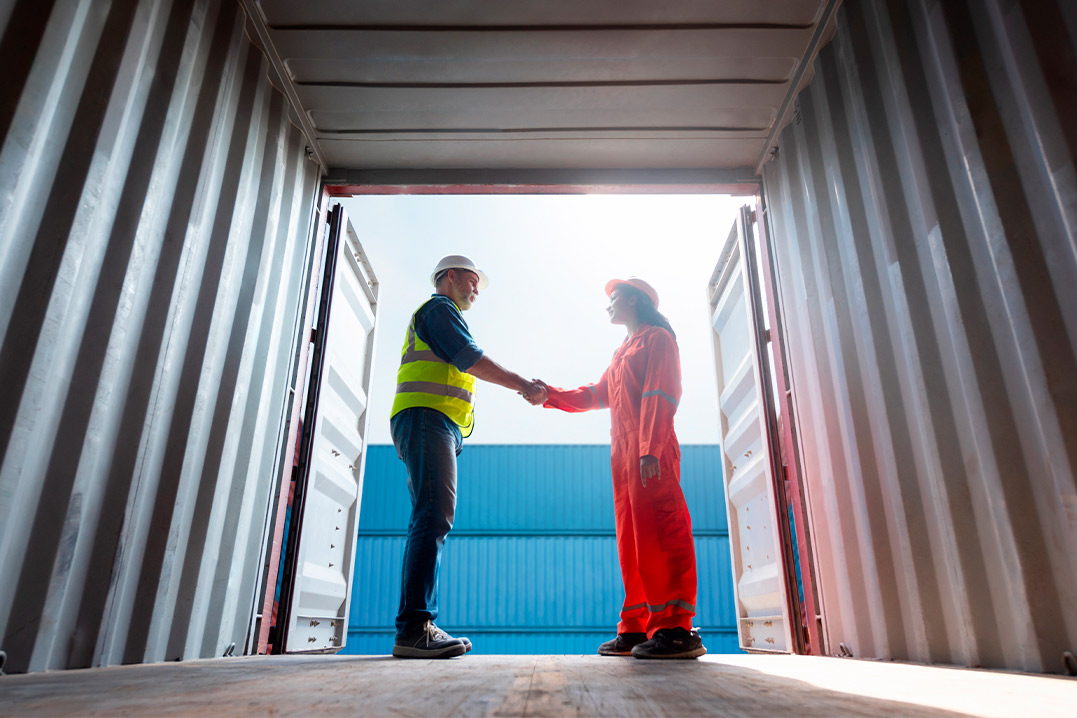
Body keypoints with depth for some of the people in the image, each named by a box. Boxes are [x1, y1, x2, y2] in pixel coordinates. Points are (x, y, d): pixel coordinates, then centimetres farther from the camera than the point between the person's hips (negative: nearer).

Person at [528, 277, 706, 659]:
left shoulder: (657, 339, 4)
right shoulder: (622, 354, 31)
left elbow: (660, 397, -9)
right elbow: (596, 395, 23)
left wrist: (650, 449, -20)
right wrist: (549, 395, 13)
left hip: (650, 451, -8)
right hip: (622, 452, 9)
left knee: (657, 528, -14)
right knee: (631, 536, 4)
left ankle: (676, 627, -14)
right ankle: (636, 628, 7)